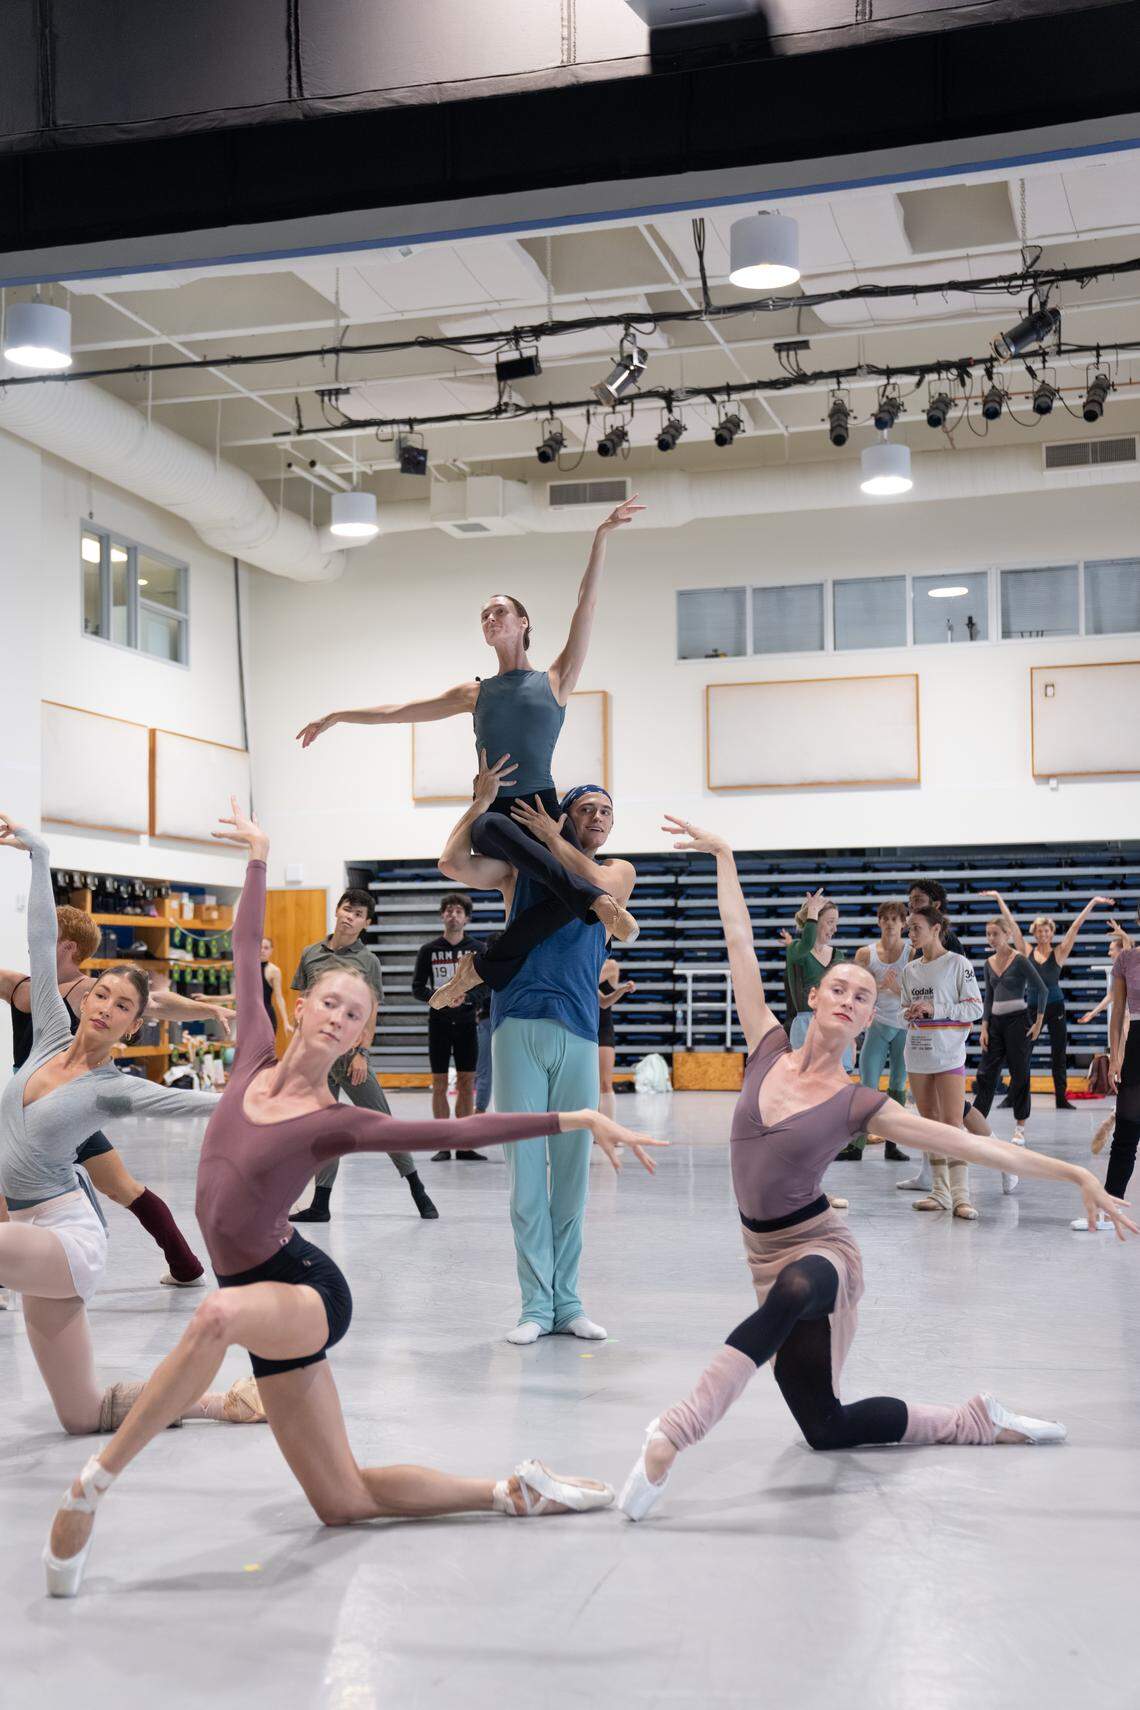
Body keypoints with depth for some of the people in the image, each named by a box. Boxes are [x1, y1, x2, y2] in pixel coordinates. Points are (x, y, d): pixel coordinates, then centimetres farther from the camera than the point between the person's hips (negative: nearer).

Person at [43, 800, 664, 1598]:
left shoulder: (339, 1122, -12)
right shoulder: (255, 1062, 0)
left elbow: (463, 1130, -18)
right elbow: (246, 954, 11)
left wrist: (576, 1120, -25)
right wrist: (258, 860, 18)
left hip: (306, 1291, -6)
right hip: (268, 1305, 6)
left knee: (218, 1314, -42)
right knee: (346, 1502, 10)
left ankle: (91, 1485, -30)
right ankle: (514, 1491, 22)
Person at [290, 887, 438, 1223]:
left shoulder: (368, 960, 1)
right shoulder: (311, 954, 11)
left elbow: (371, 1012, -3)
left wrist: (361, 1053, -13)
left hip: (350, 1053, -3)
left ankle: (417, 1191, 9)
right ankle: (320, 1204, 10)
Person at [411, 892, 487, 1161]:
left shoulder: (476, 949, 2)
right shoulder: (428, 950, 2)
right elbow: (417, 988, 1)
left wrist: (464, 995, -18)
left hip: (466, 1022, 1)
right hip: (439, 1022, -1)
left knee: (466, 1083, 3)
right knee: (440, 1083, 1)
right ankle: (443, 1145, 8)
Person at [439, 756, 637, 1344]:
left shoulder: (619, 871, 16)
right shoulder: (521, 865, 12)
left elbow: (601, 887, -8)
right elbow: (453, 864, -3)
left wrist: (551, 837, -4)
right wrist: (482, 801, -9)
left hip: (578, 1035, 2)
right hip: (519, 1027, -1)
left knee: (572, 1170, 4)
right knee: (526, 1168, -3)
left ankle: (566, 1300, 13)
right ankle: (536, 1303, 2)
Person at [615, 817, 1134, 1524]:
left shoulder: (858, 1104, -9)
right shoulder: (768, 1051, -2)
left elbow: (971, 1142, -10)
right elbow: (741, 947, -1)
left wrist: (1076, 1174, -15)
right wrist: (724, 857, 1)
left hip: (821, 1248, -5)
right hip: (767, 1250, 5)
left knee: (794, 1291, -44)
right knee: (827, 1428, 9)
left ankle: (675, 1431, -50)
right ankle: (977, 1420, 27)